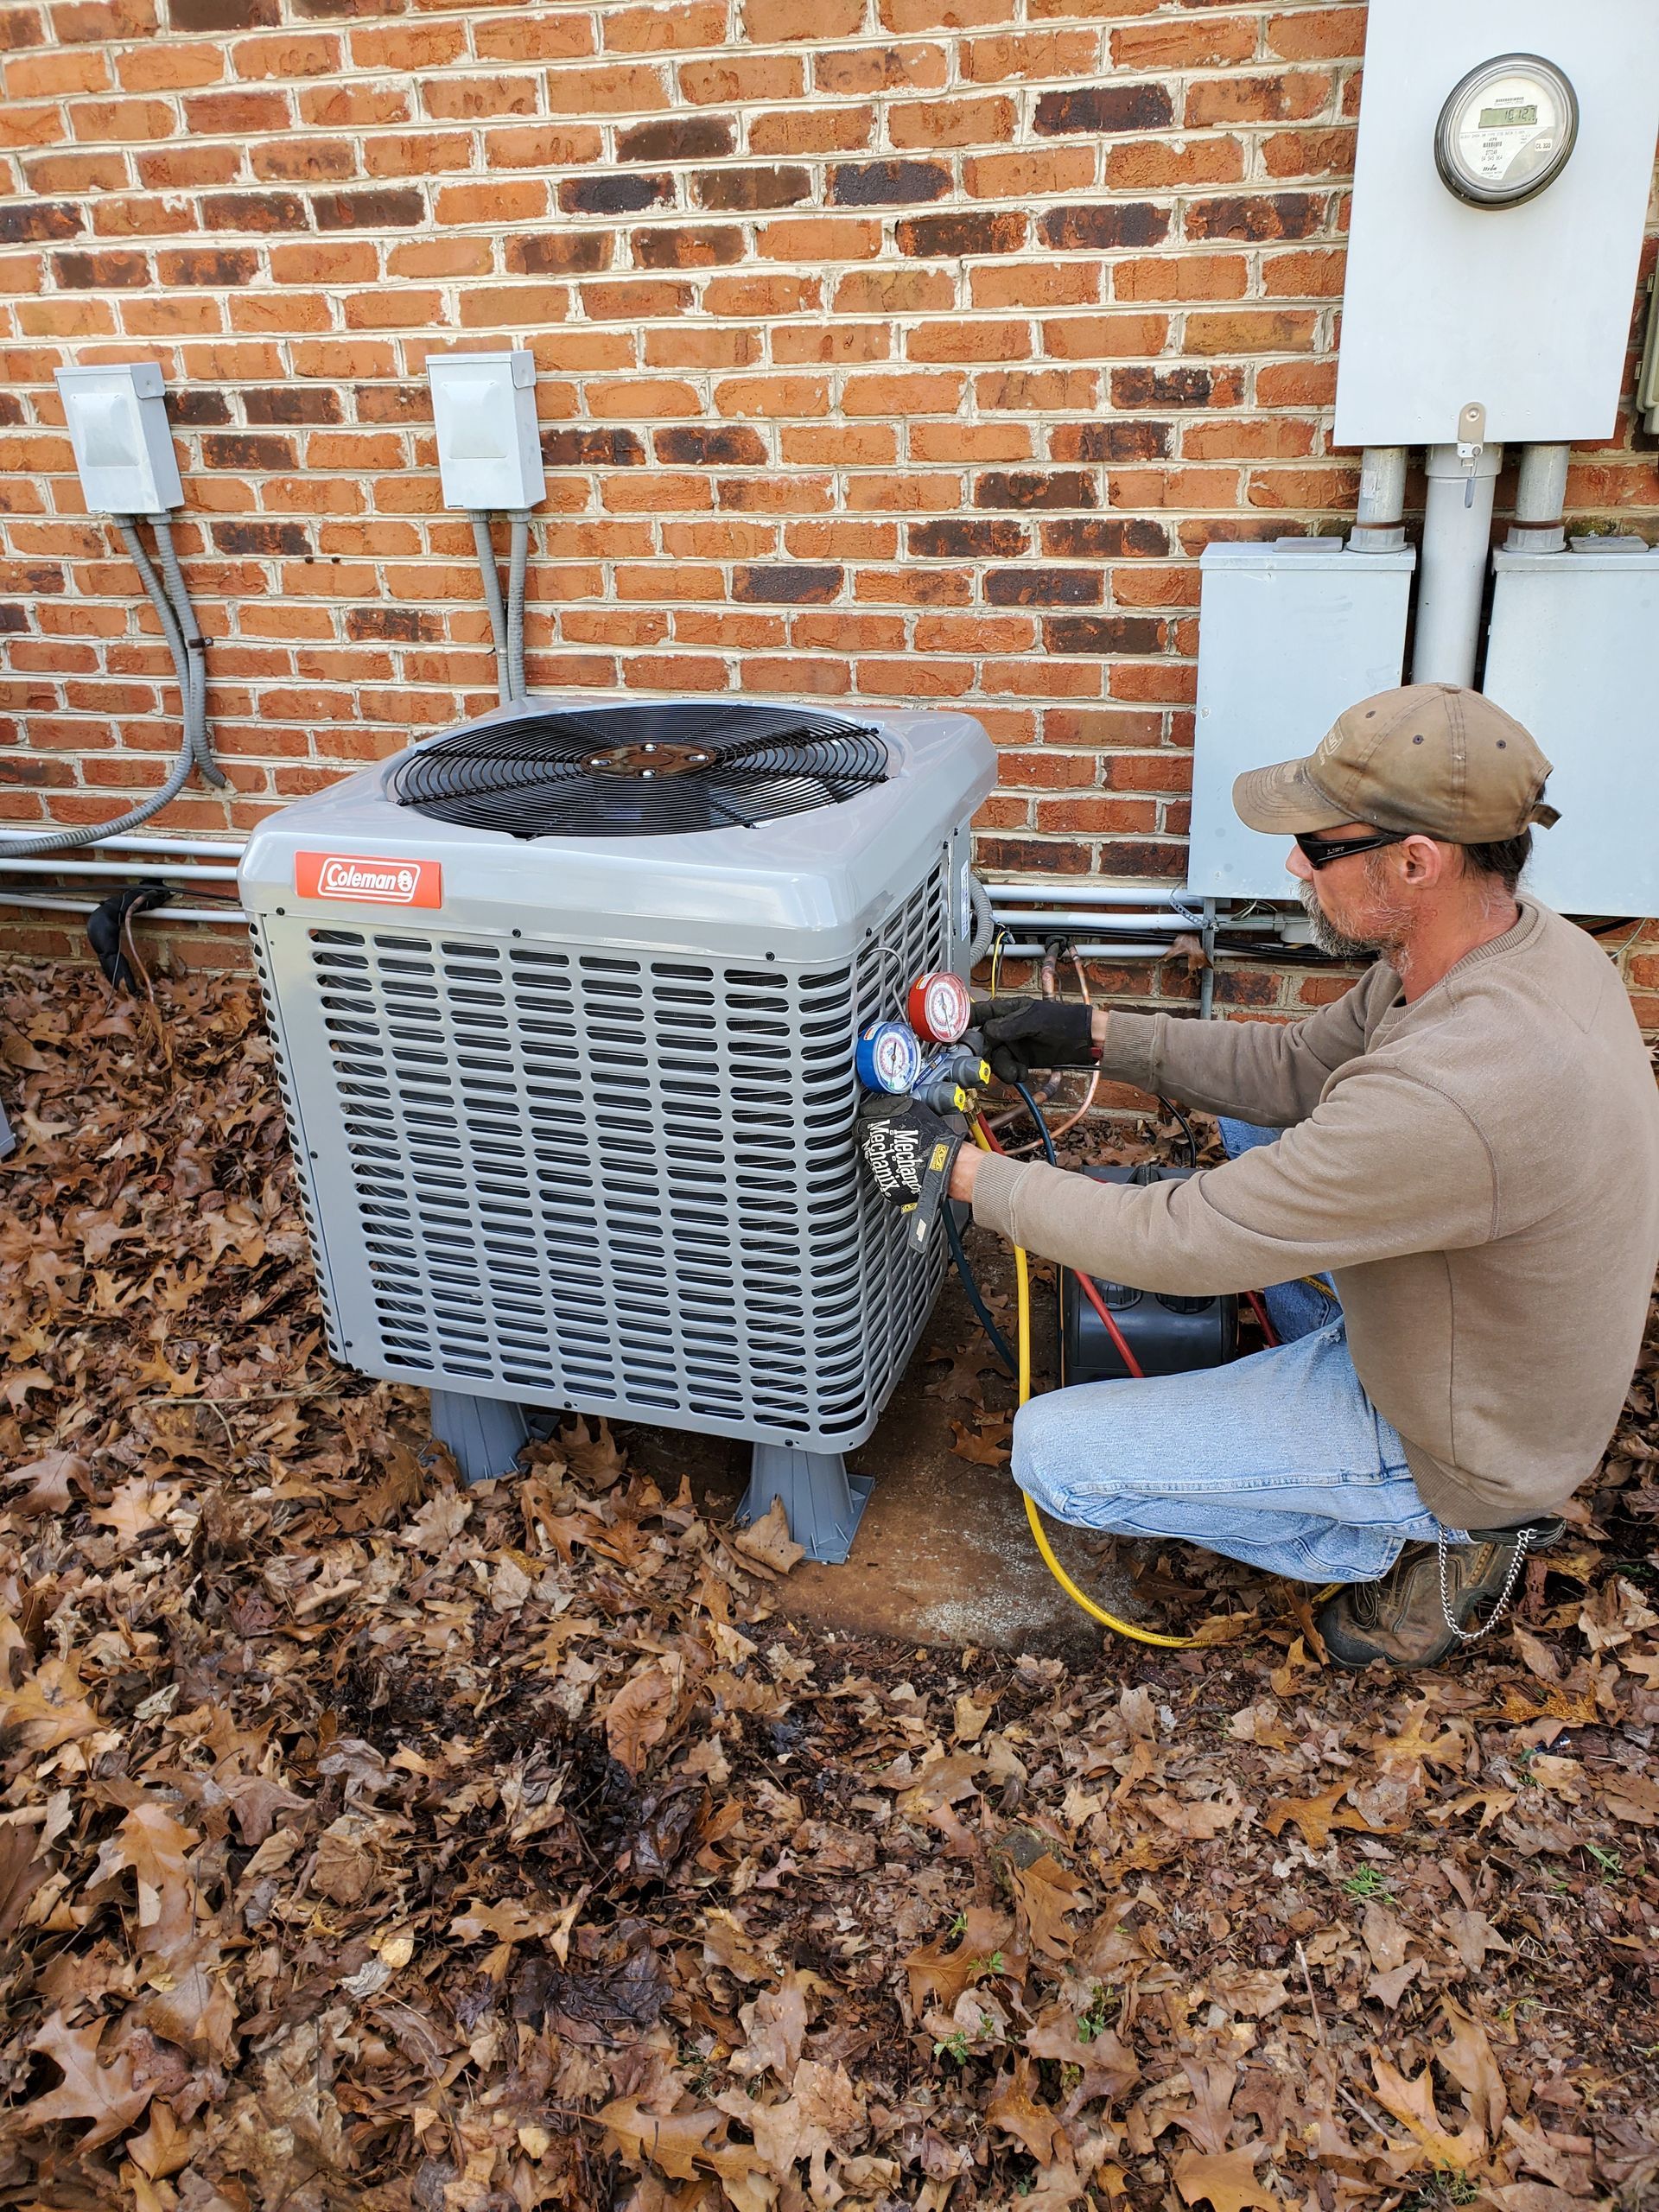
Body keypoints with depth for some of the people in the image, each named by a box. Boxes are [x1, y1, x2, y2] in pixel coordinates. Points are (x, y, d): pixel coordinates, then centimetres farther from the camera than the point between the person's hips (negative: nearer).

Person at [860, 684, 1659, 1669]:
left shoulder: (1451, 1097, -41)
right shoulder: (1525, 942, -10)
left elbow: (1180, 1242, -32)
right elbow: (1296, 1065, 3)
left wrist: (965, 1169, -21)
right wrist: (1096, 1035, -4)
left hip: (1453, 1445, -9)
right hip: (1469, 1337, 9)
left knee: (1054, 1452, -9)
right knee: (1252, 1116, 20)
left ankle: (1430, 1540, 3)